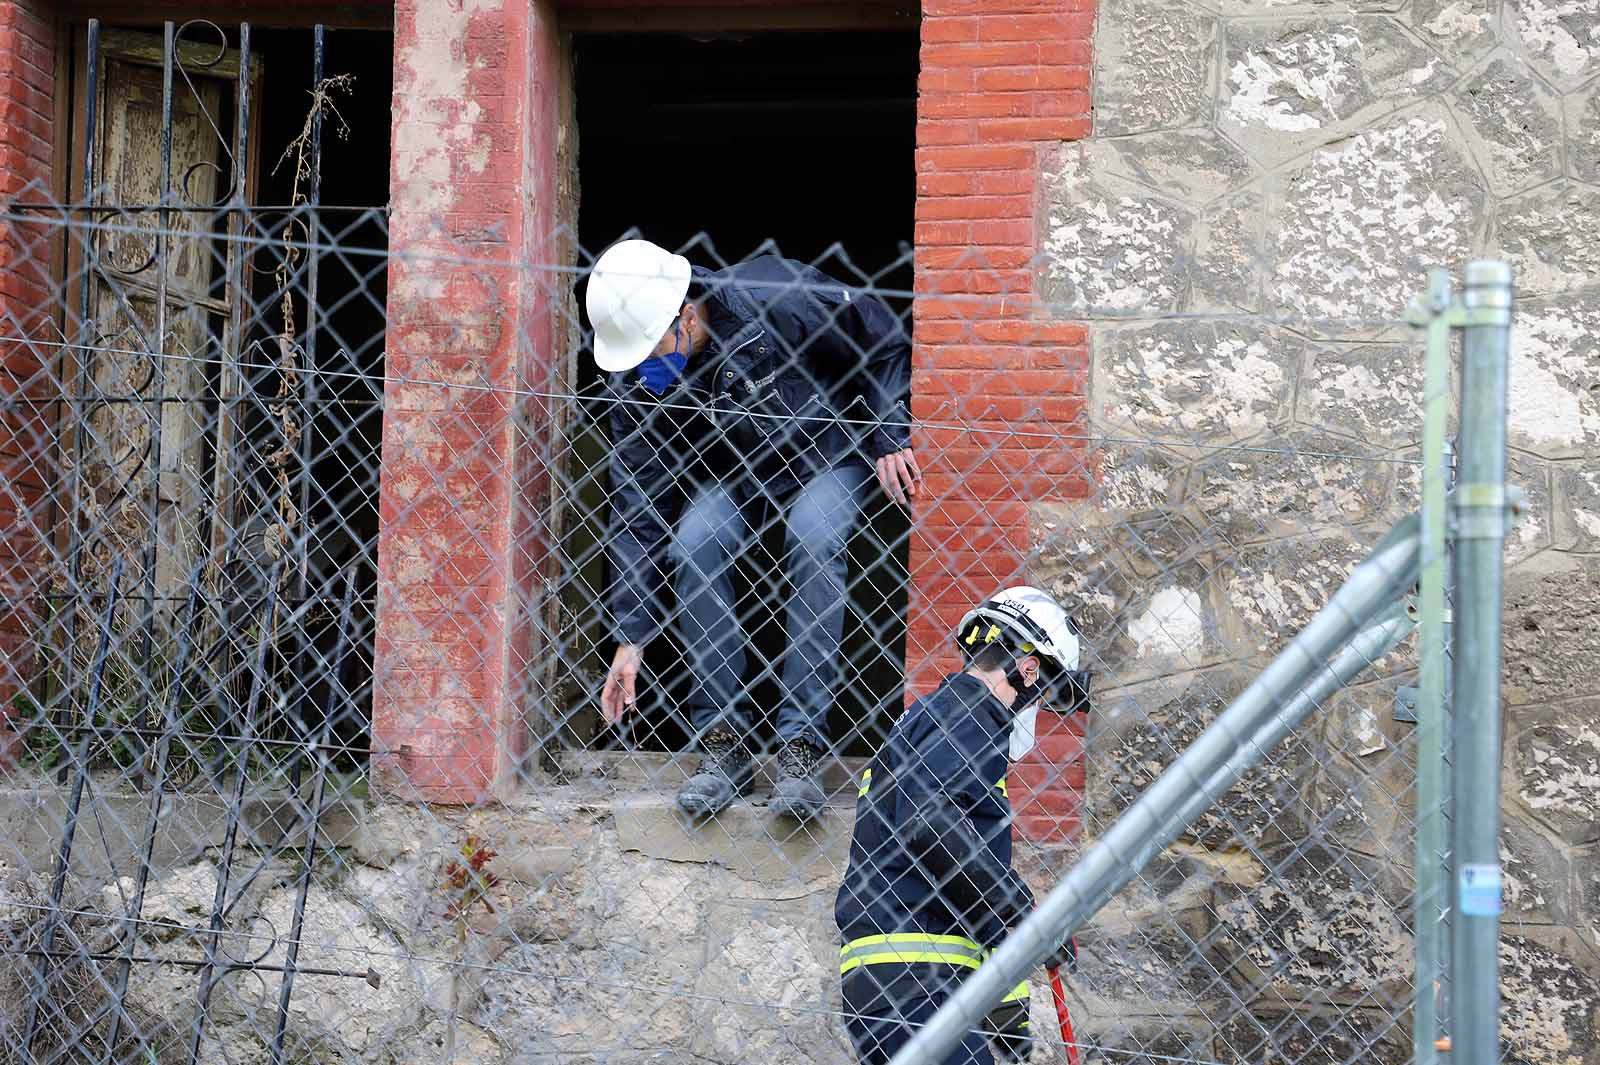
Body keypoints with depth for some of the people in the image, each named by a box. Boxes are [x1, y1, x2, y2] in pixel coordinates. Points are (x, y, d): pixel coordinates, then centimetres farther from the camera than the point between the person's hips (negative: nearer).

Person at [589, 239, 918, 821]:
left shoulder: (779, 296, -31)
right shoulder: (635, 379, -18)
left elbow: (888, 343, -15)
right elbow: (635, 510, -13)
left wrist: (890, 438, -19)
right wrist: (630, 640, -15)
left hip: (833, 454, -3)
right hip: (739, 472, 3)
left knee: (813, 538, -33)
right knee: (694, 545, -27)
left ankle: (802, 745, -29)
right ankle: (723, 740, -18)